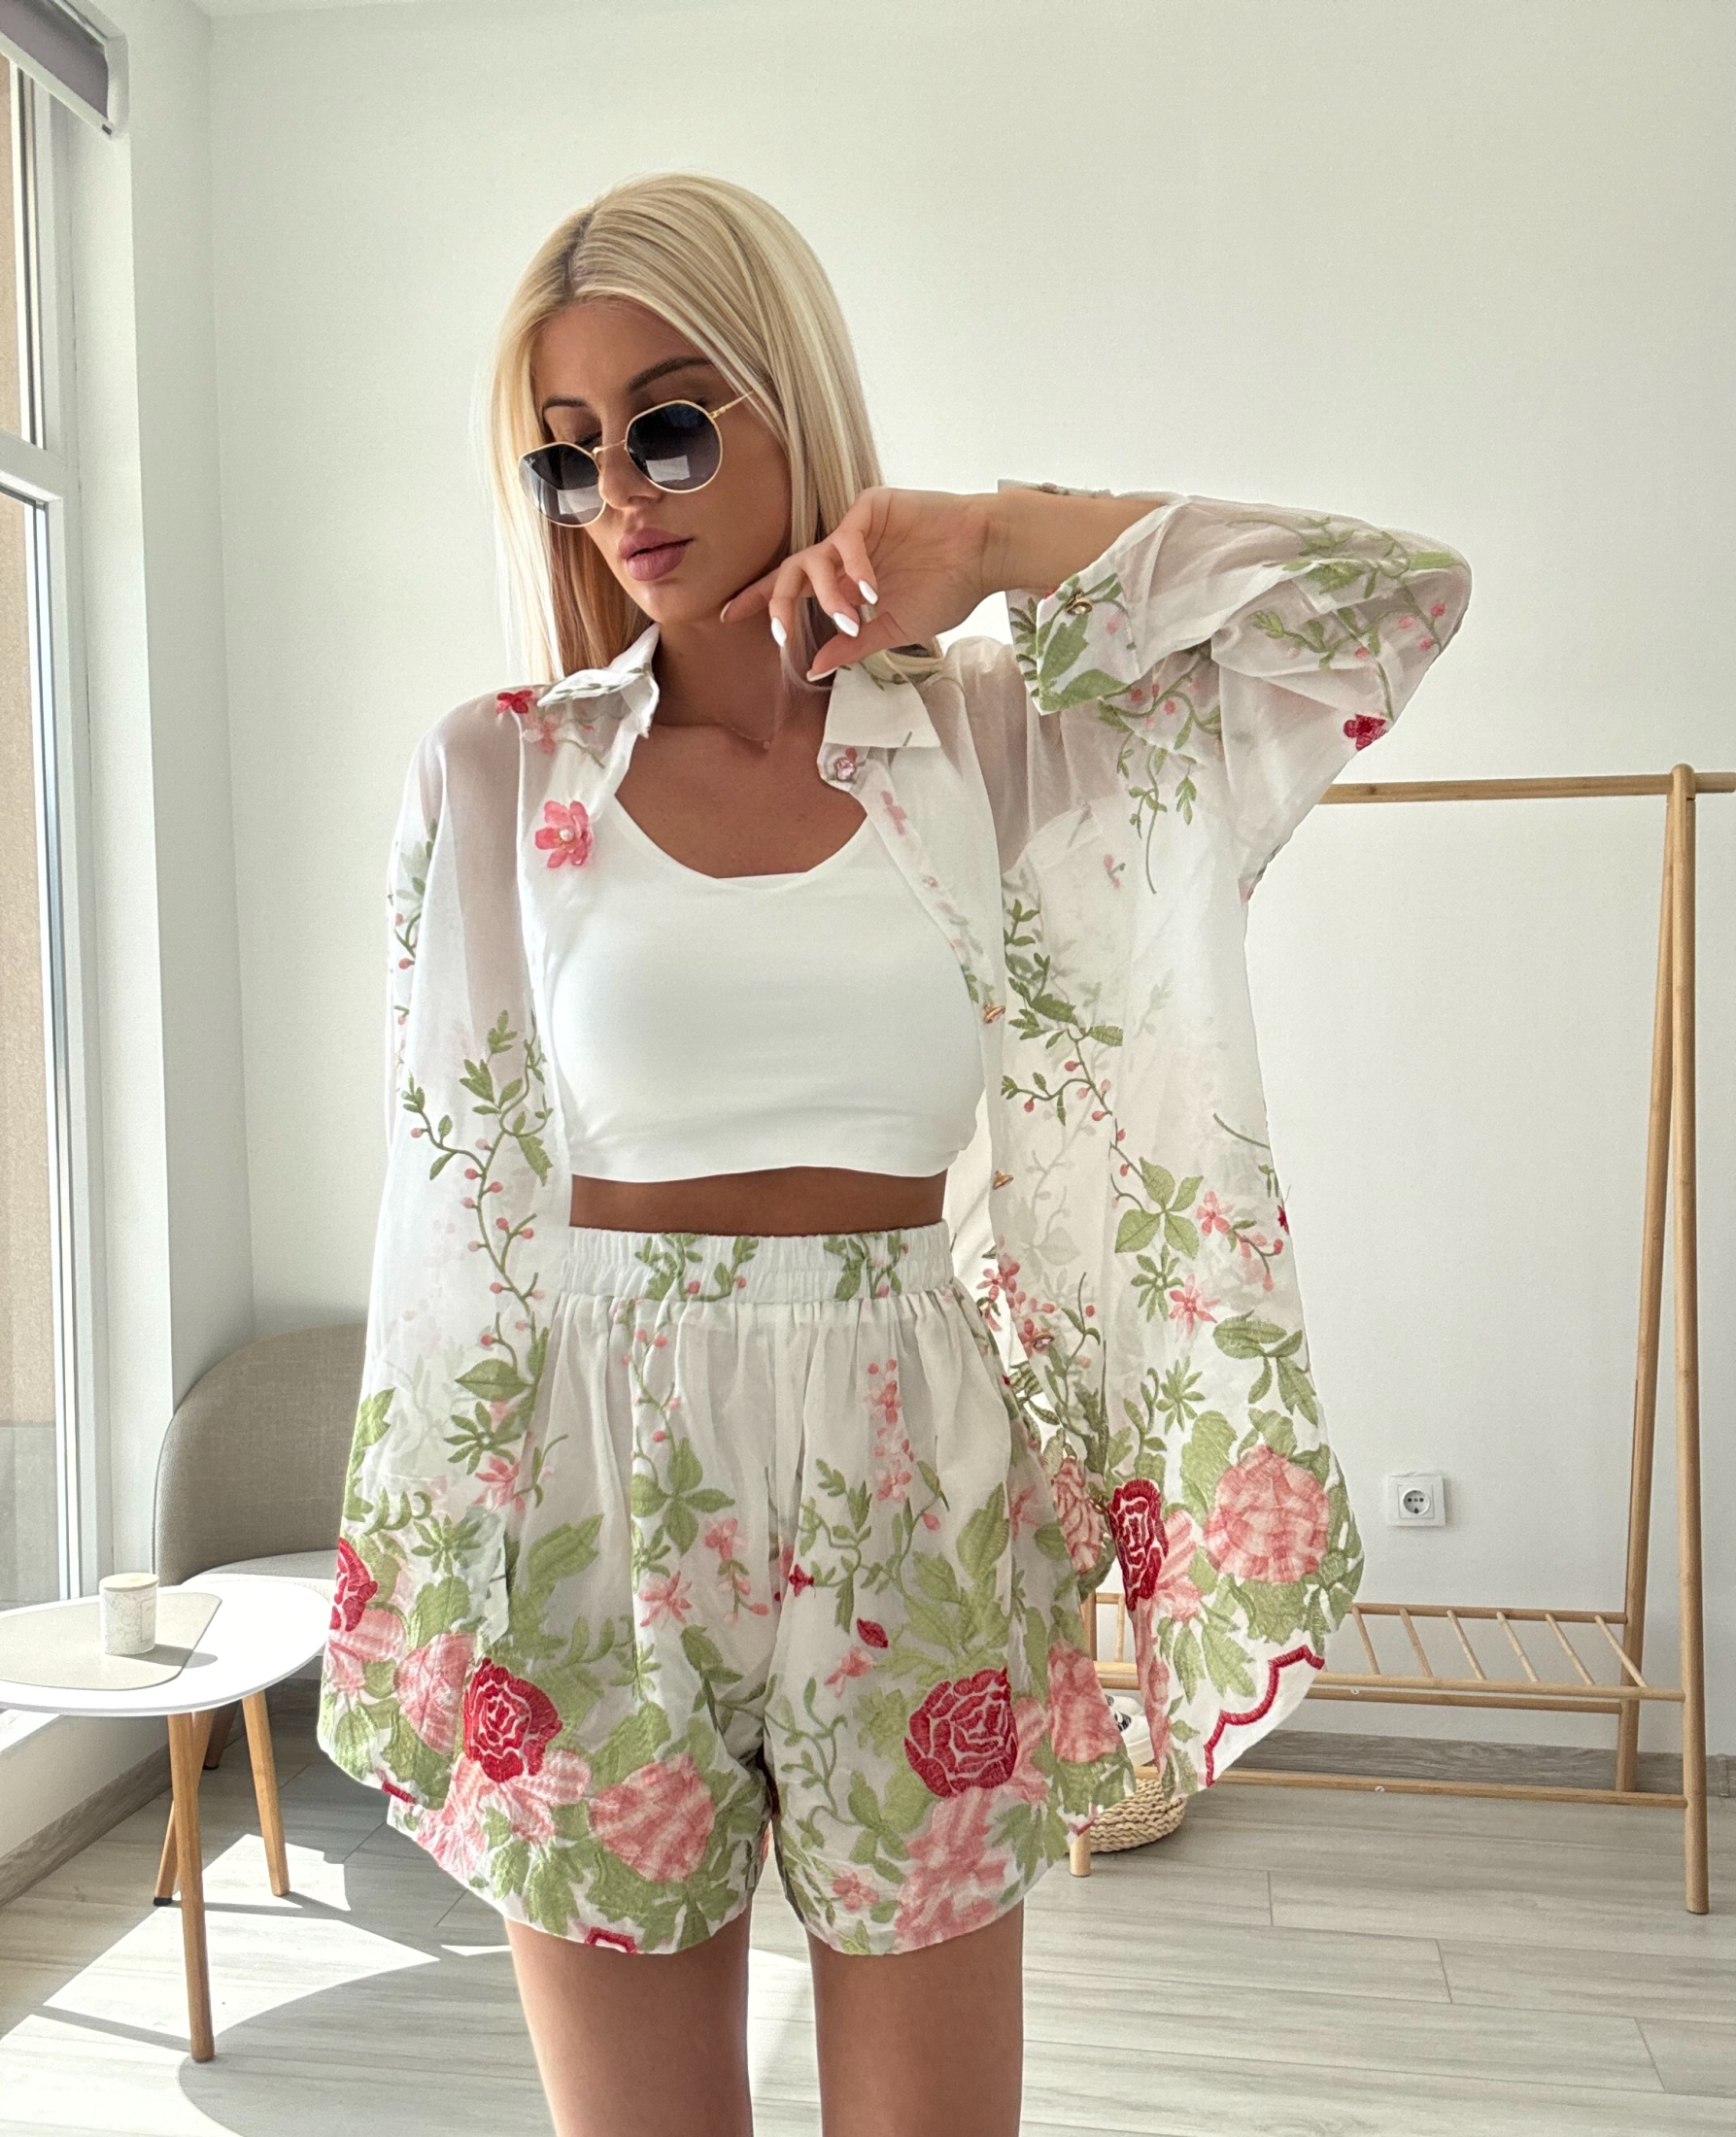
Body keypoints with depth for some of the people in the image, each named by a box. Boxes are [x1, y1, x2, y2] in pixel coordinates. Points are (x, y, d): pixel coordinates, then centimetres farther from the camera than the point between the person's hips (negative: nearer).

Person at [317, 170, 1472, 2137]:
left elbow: (1399, 599, 0)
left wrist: (1005, 540, -8)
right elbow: (452, 1194, 1)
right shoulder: (496, 772, 0)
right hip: (598, 1483, 0)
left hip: (906, 1477, 1)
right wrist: (439, 1581, 2)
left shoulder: (989, 741, 1)